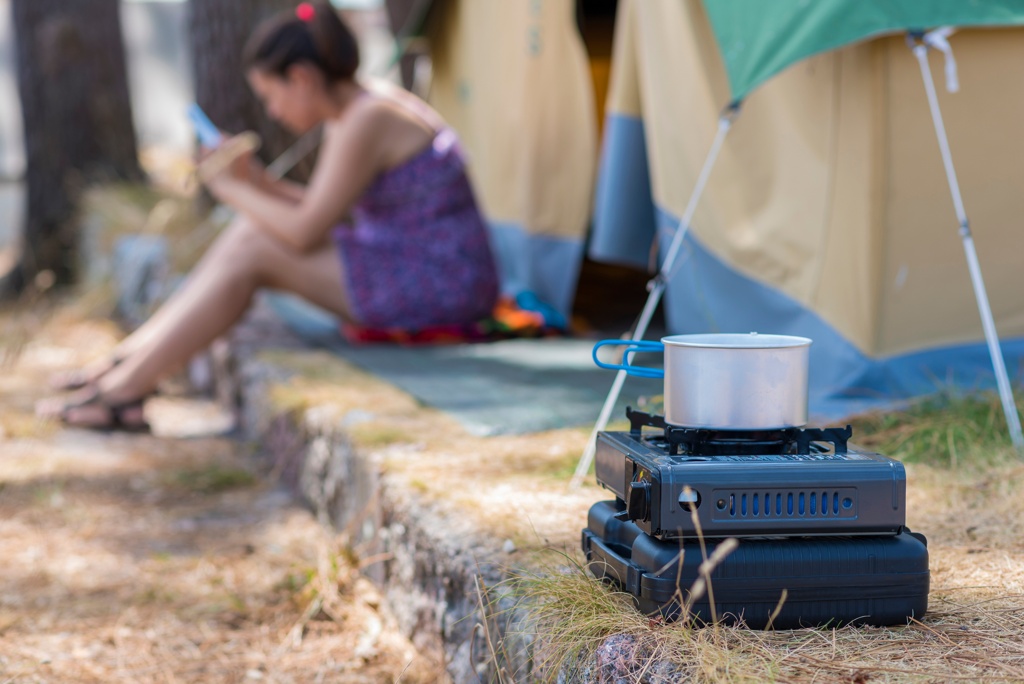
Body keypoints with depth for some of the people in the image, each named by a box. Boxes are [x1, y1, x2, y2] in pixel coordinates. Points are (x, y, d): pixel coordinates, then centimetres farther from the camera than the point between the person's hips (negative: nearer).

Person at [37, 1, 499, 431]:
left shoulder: (366, 122, -18)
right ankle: (131, 357, 6)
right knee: (247, 234, 5)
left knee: (251, 252, -10)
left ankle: (127, 389, -5)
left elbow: (306, 232, -17)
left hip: (435, 290, -10)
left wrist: (232, 189, -3)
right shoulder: (363, 107, 11)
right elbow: (332, 215, 17)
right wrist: (258, 183, 6)